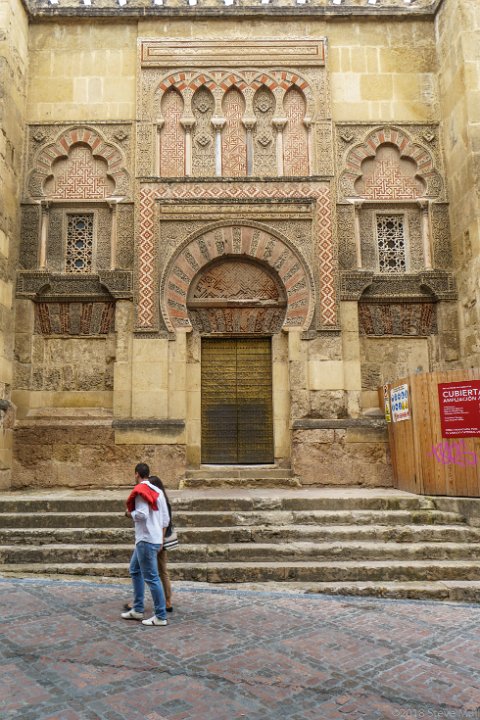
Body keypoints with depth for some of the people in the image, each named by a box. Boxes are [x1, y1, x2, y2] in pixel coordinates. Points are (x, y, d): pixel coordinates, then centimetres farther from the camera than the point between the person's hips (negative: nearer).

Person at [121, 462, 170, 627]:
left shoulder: (140, 491, -13)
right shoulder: (157, 491, 12)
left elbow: (142, 514, -25)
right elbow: (166, 518, 12)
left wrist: (130, 513, -5)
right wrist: (161, 539, 18)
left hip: (146, 541, -9)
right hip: (155, 539, 9)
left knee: (151, 578, -3)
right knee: (135, 570, 21)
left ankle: (160, 616, 3)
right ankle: (137, 610, 27)